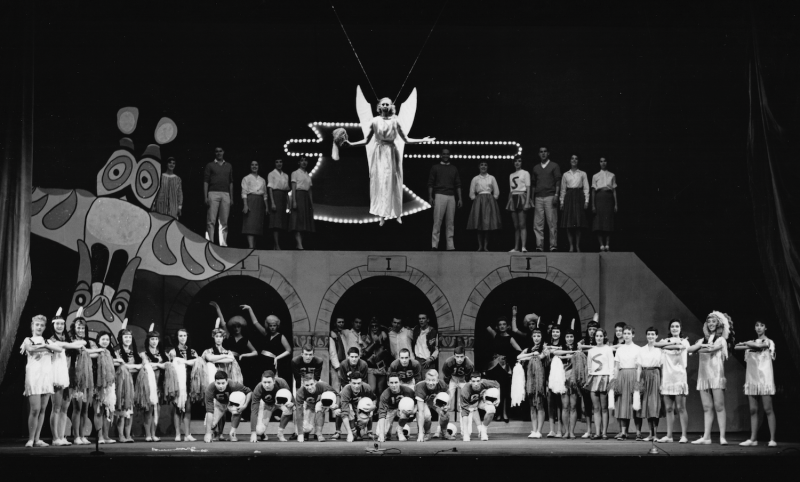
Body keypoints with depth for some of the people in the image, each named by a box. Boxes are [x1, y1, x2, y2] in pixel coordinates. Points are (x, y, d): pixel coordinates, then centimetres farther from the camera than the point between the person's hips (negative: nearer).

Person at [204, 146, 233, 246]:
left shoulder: (228, 166, 17)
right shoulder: (210, 165, 8)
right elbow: (205, 182, 3)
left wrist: (231, 197, 10)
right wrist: (206, 197, -6)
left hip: (225, 194, 3)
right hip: (213, 193, -3)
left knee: (224, 222, 1)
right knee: (211, 220, -8)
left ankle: (223, 243, 2)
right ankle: (210, 241, -9)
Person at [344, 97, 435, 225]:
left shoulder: (395, 121, 0)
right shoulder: (375, 121, 0)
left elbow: (406, 140, 5)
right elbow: (366, 140, 5)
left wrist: (423, 140, -2)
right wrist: (351, 143, -6)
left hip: (391, 153, 0)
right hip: (379, 153, 0)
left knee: (392, 183, 2)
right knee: (380, 183, -3)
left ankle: (396, 214, 8)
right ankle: (382, 215, 0)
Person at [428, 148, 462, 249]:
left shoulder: (454, 169, 17)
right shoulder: (435, 167, 9)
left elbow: (458, 184, 15)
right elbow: (430, 183, 4)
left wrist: (460, 198, 6)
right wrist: (430, 197, -7)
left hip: (451, 197, 3)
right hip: (439, 196, -3)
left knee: (450, 222, 1)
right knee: (437, 220, -10)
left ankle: (450, 246, 0)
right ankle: (434, 244, -12)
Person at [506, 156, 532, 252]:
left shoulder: (525, 173, 3)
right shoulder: (511, 175, 19)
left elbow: (528, 189, -3)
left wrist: (527, 202, -13)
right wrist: (509, 202, 14)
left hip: (521, 197, -5)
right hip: (513, 198, 5)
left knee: (522, 224, -13)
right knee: (516, 226, 5)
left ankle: (524, 247, -20)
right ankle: (516, 247, 5)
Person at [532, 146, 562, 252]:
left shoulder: (554, 166, 7)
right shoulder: (536, 168, 17)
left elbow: (558, 181, 1)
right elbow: (533, 184, 18)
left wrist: (556, 195, -11)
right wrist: (532, 199, 10)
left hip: (550, 196, -3)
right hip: (538, 198, 3)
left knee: (552, 222, -6)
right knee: (537, 223, -2)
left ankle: (553, 245, -5)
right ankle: (539, 245, -1)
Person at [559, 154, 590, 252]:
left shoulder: (582, 174, 9)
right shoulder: (565, 174, 12)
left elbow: (586, 188, 6)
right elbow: (563, 189, 12)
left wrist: (586, 200, -4)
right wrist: (562, 201, 6)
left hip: (579, 197, -1)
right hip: (569, 197, 1)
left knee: (578, 222, -4)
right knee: (569, 223, -5)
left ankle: (577, 246, 0)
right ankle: (571, 245, -1)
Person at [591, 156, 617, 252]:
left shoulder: (612, 175, 11)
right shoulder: (595, 176, 10)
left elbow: (614, 190, 9)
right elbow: (593, 191, 8)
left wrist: (616, 204, 3)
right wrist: (593, 205, 1)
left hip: (609, 197, 0)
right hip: (599, 197, 0)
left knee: (608, 222, -5)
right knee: (599, 222, -6)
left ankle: (607, 245, -3)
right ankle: (601, 245, -4)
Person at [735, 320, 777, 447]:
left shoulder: (769, 342, 4)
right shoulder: (751, 343, 17)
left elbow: (758, 346, -15)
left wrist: (746, 344, -1)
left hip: (764, 378, -4)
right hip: (752, 379, 4)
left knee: (768, 409, -8)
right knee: (753, 410, 1)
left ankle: (772, 439, -11)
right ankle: (753, 439, 0)